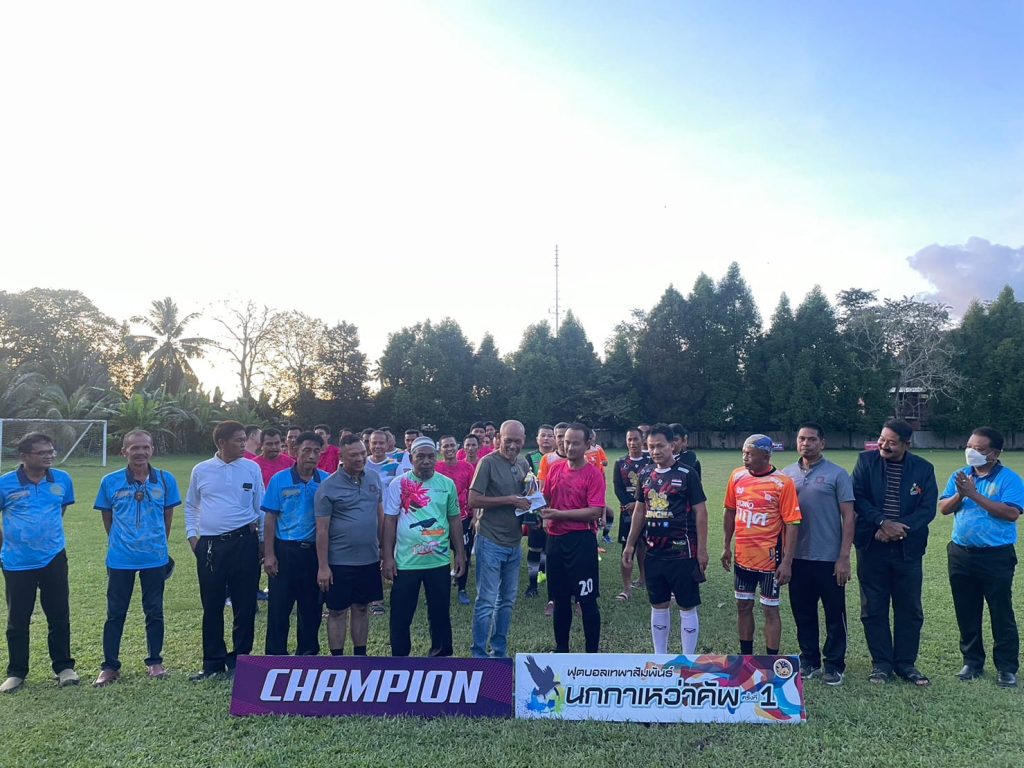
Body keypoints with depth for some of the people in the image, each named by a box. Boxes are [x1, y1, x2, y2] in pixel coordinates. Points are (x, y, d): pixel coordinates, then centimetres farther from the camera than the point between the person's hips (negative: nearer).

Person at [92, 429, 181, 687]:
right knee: (115, 613, 10)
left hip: (155, 558, 0)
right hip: (120, 559, 0)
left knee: (154, 611, 11)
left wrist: (158, 542, 9)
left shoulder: (165, 479, -5)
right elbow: (107, 518, 5)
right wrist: (120, 541, 10)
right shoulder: (110, 481, -7)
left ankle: (155, 661, 25)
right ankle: (110, 666, 23)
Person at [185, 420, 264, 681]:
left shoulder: (252, 469, 1)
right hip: (209, 545, 1)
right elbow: (191, 506, 15)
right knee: (211, 606, 9)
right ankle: (213, 662, 22)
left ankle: (239, 661, 18)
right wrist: (191, 535, 5)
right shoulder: (201, 470, 3)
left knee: (245, 605, 5)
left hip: (243, 543, -1)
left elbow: (261, 507, 7)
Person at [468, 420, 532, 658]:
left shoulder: (524, 464, 9)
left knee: (507, 600, 15)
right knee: (487, 601, -2)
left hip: (514, 543, 7)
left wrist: (531, 507, -2)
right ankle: (479, 655, 12)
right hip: (491, 542, -7)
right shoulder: (488, 462, -11)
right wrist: (508, 500, -19)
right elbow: (473, 500, -15)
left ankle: (499, 652, 29)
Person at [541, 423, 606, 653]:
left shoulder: (594, 473, -9)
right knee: (560, 599, 16)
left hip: (581, 540, -5)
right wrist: (541, 508, -5)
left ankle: (592, 653, 16)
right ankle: (561, 649, 30)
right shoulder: (555, 469, 8)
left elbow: (595, 512, -16)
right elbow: (546, 499, 17)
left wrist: (559, 514, -18)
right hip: (555, 538, 6)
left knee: (587, 600, 2)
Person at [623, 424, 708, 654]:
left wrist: (702, 549, -11)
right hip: (654, 552, 5)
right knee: (658, 606, 14)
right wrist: (630, 545, 12)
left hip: (682, 552, -5)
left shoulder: (687, 474, -8)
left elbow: (700, 512, -8)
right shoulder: (645, 474, 7)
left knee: (687, 607, 4)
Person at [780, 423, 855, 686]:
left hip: (829, 558, -3)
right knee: (803, 613, 13)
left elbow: (848, 517, -5)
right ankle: (809, 660, 28)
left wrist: (844, 557, -10)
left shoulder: (837, 474, -4)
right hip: (797, 558, 3)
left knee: (834, 614, 8)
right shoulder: (786, 474, 5)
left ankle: (834, 665, 22)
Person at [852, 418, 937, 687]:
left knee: (910, 610, 9)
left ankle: (906, 663, 24)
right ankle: (881, 663, 19)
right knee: (873, 609, 6)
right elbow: (858, 497, -7)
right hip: (871, 547, -1)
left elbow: (928, 509, -5)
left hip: (908, 549, 1)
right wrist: (883, 523, -19)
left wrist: (899, 528, -17)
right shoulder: (866, 461, -1)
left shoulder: (924, 469, 0)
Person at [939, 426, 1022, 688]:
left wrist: (975, 494, -21)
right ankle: (972, 661, 26)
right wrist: (960, 494, -17)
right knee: (967, 614, 13)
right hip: (961, 555, 5)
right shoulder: (959, 475, 6)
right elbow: (943, 508, 1)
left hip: (997, 557, -4)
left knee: (1002, 614, 5)